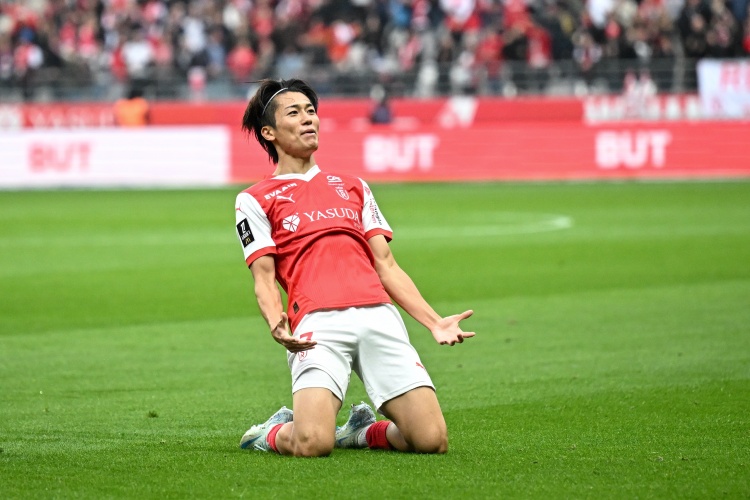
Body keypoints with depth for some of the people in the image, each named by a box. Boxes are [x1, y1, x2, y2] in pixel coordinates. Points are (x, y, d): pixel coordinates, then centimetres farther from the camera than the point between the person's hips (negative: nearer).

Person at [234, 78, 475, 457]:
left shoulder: (353, 187, 28)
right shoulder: (254, 200, 15)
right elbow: (264, 279, 4)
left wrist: (434, 322, 11)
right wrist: (277, 326, -17)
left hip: (379, 315, 4)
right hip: (318, 325, -4)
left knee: (432, 440, -12)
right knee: (313, 444, -25)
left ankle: (362, 431, 20)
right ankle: (274, 433, 11)